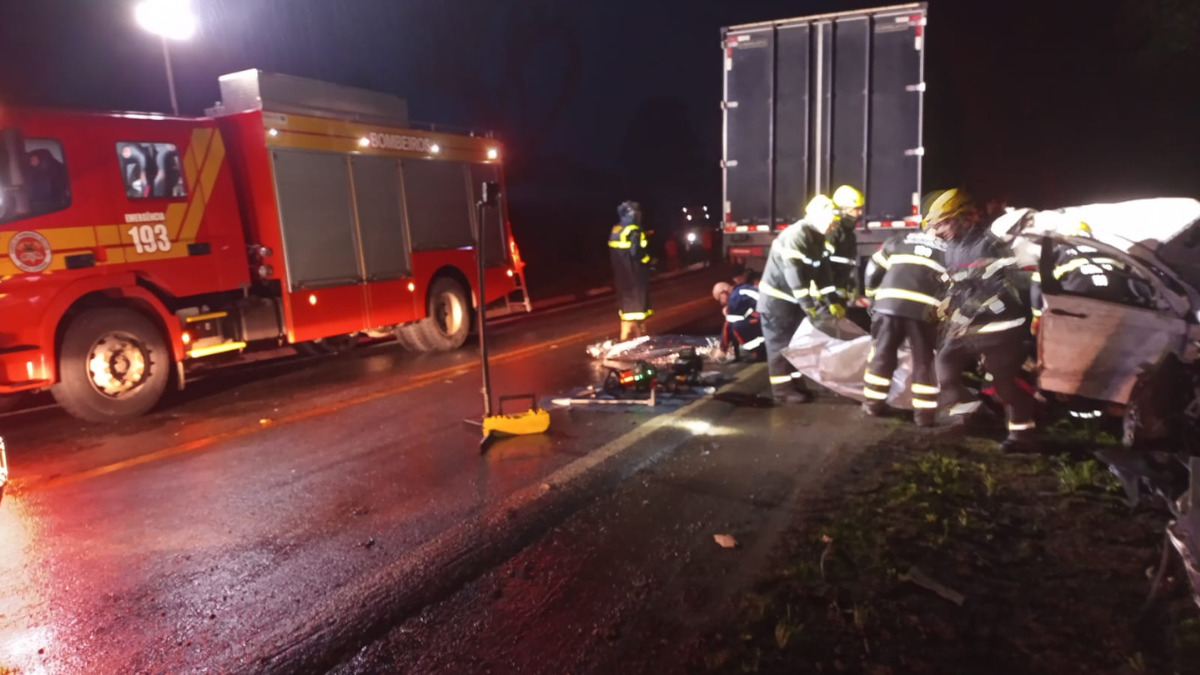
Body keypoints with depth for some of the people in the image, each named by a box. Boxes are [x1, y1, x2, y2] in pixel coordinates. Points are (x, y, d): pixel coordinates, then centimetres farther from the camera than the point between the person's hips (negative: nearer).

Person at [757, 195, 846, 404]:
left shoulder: (817, 238, 6)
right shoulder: (795, 236, -24)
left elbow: (822, 271, 7)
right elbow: (794, 274, -29)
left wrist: (833, 300, -1)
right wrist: (808, 304, -30)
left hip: (793, 298, 9)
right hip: (777, 298, -9)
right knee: (781, 345, -3)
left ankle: (796, 384, 24)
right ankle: (783, 390, 3)